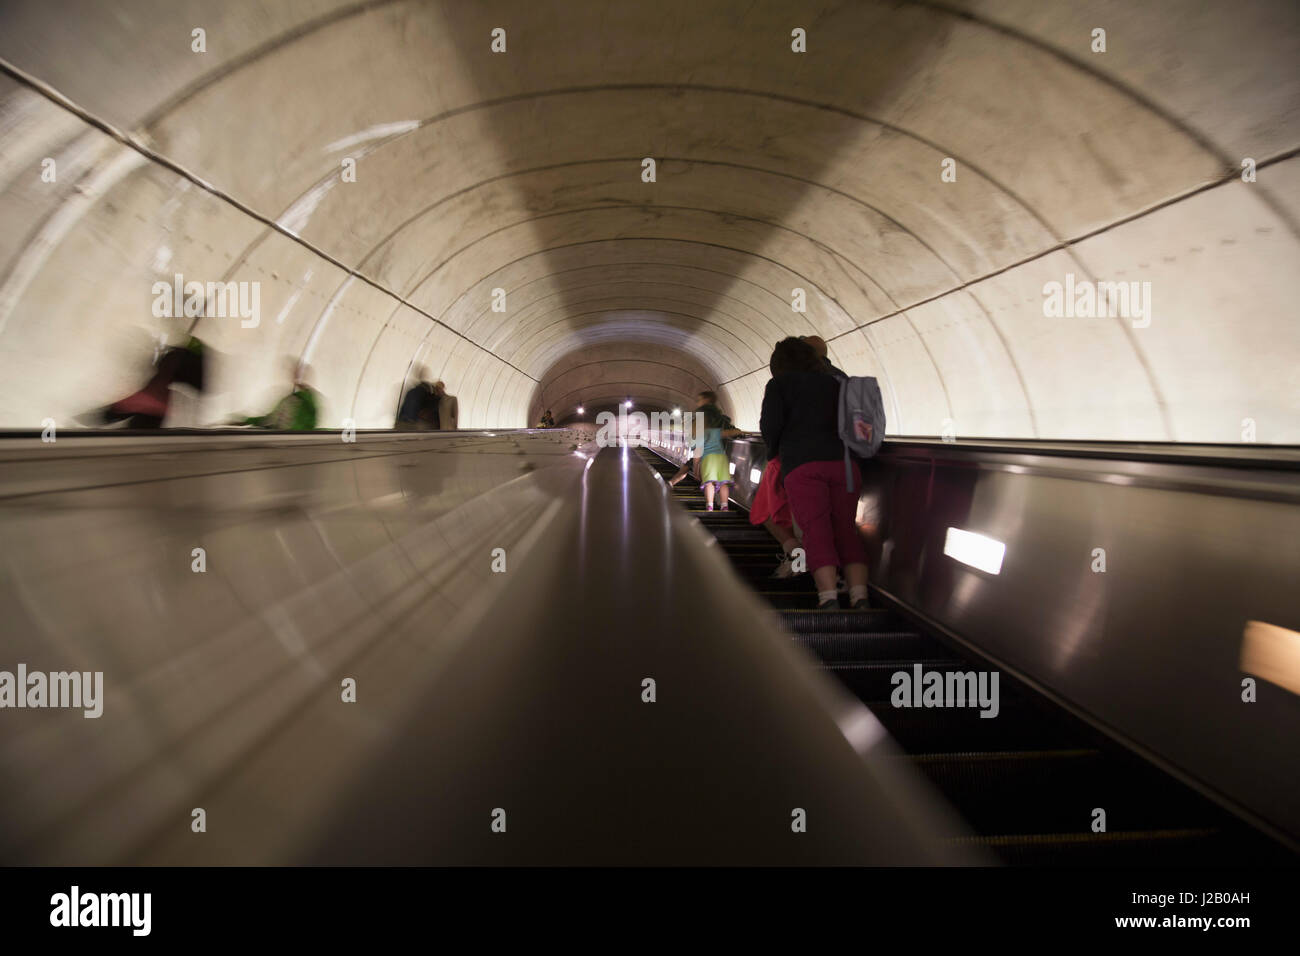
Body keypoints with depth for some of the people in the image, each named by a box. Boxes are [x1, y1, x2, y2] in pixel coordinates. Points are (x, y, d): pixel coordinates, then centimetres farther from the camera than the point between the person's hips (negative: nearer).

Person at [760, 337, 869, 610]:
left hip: (802, 464, -3)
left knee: (816, 531, -7)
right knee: (846, 529, 4)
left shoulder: (779, 385, 11)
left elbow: (771, 424, -1)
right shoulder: (833, 382, 23)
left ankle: (829, 599, -18)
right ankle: (859, 597, -5)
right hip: (842, 461, 4)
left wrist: (773, 449, 17)